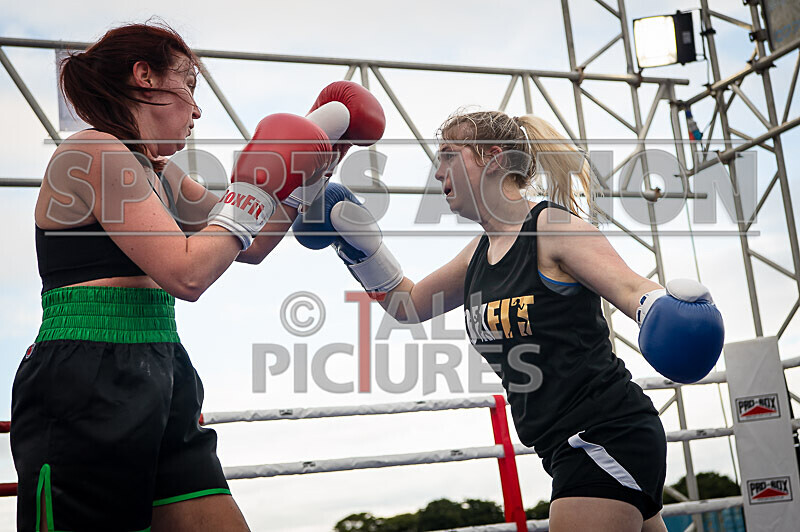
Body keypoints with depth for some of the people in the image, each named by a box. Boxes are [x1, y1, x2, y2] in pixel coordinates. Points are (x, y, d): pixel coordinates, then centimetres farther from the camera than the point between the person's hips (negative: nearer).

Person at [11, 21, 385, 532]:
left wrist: (314, 168, 25)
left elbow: (251, 247, 25)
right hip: (88, 388, -9)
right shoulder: (94, 152, -9)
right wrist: (253, 192, -5)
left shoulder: (159, 173, 18)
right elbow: (186, 274, -17)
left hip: (159, 386, 9)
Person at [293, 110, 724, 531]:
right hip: (571, 447, 9)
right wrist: (354, 241, 19)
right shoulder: (478, 255, 14)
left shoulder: (551, 227, -10)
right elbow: (408, 304, 26)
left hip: (607, 432, -8)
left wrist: (670, 313, -43)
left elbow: (630, 289, -21)